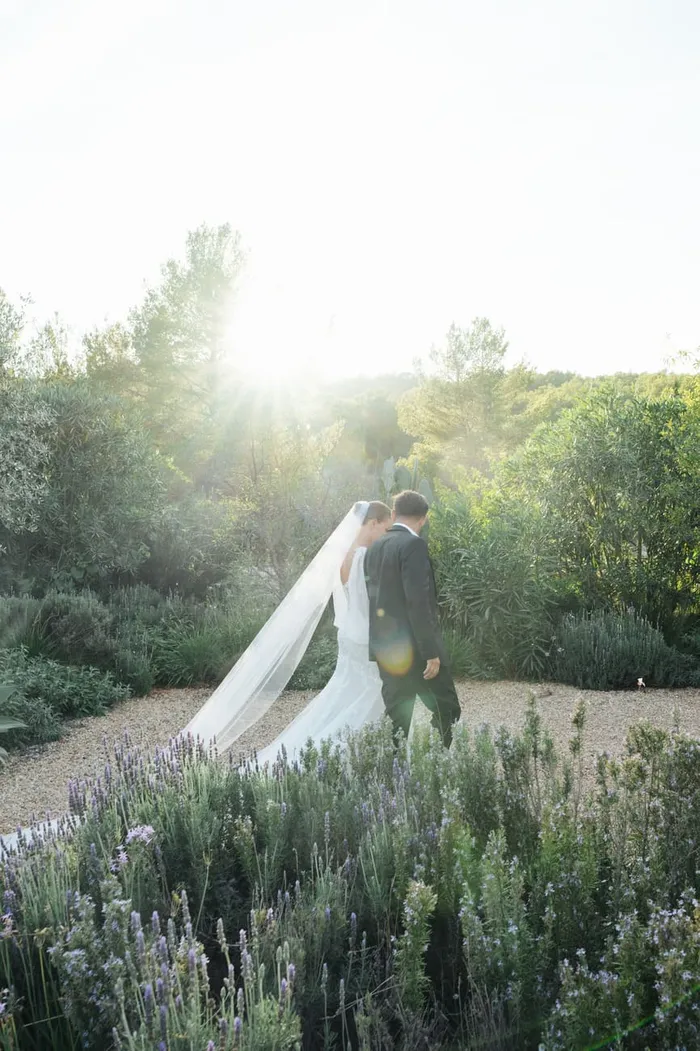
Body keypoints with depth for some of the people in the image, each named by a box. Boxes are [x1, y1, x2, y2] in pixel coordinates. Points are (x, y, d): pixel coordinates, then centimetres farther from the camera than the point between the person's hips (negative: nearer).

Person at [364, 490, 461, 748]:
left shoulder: (375, 547, 10)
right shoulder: (413, 545, -15)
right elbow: (418, 602, -21)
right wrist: (431, 652, -18)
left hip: (386, 648, 8)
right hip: (413, 648, -8)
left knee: (397, 717, 13)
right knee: (447, 712, 5)